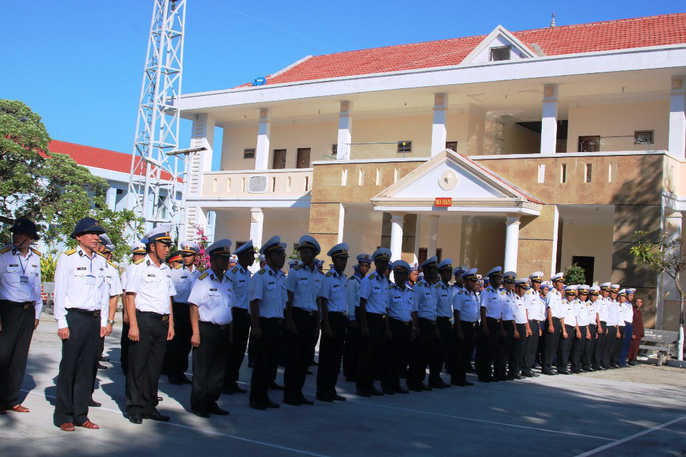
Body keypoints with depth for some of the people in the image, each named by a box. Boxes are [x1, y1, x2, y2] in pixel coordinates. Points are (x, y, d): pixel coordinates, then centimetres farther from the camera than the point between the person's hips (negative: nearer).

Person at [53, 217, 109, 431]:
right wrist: (62, 323, -9)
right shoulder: (68, 258, -3)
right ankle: (63, 416, 9)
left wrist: (103, 321, 13)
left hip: (94, 319, 5)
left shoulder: (101, 261, 12)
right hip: (74, 318, -5)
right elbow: (60, 291, -5)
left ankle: (80, 415, 16)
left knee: (88, 368, 7)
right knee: (69, 367, -1)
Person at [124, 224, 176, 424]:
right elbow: (130, 297, -9)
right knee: (138, 366, 0)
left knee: (155, 367, 10)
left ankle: (149, 406, 19)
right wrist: (133, 325, -15)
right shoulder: (139, 267, -4)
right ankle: (134, 408, 9)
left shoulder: (166, 270, 16)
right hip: (144, 320, -6)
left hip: (162, 322, 6)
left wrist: (171, 325, 15)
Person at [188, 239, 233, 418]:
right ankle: (198, 405, 10)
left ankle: (211, 402, 22)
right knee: (201, 370, 0)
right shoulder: (203, 280, -6)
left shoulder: (227, 282, 14)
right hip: (206, 329, -7)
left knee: (219, 369, 10)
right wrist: (195, 333, -16)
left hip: (224, 330, 7)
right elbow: (193, 307, -10)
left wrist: (230, 333, 13)